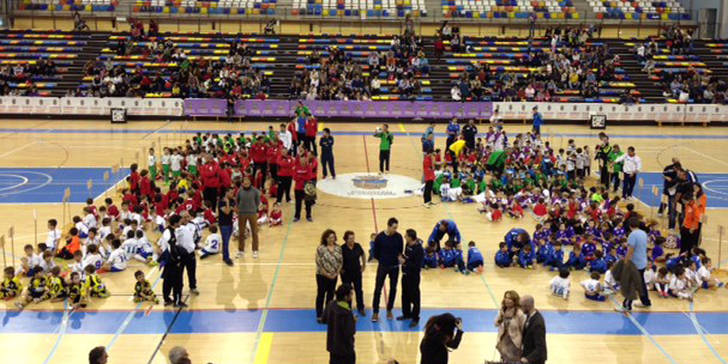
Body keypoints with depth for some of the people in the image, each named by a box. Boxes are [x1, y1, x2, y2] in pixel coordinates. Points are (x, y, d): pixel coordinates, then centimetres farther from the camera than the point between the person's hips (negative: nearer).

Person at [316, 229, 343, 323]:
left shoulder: (338, 248, 1)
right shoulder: (321, 248, -13)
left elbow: (341, 261, 3)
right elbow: (319, 263, -15)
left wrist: (336, 273, -8)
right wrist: (327, 274, -14)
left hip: (334, 276, 4)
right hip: (322, 276, -4)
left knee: (331, 295, 13)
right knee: (321, 295, 5)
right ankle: (319, 315, 14)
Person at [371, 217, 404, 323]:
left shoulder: (398, 237, -7)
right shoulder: (380, 237, -12)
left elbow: (400, 251, 5)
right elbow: (375, 252, -1)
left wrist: (398, 257, -8)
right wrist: (382, 260, 4)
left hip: (394, 267, 2)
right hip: (382, 266, -2)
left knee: (393, 289, 11)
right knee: (378, 289, 0)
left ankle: (389, 310, 27)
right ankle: (375, 312, 8)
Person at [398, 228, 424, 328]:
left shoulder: (419, 249, -25)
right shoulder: (408, 245, 0)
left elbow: (418, 266, -26)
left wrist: (405, 262, -24)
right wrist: (402, 258, -5)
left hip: (413, 277, -8)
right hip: (405, 274, 9)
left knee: (414, 297, 5)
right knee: (405, 295, 20)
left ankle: (415, 318, 18)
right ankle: (406, 314, 37)